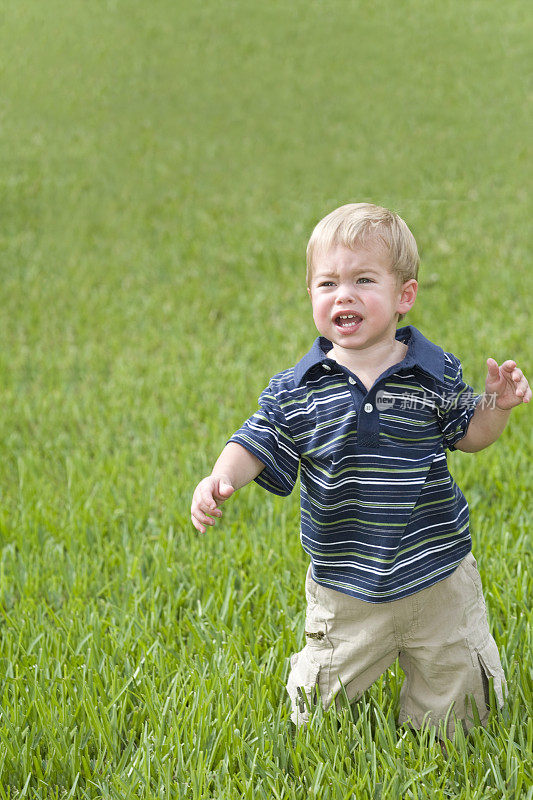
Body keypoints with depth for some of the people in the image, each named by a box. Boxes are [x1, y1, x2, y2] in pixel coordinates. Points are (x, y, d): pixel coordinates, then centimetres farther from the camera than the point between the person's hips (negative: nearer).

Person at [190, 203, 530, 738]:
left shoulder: (436, 375, -5)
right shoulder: (295, 391, -7)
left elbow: (469, 435, 7)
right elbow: (257, 446, -6)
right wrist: (220, 479, -27)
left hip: (437, 576, 0)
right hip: (344, 589, 0)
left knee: (448, 718, 10)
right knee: (316, 717, 10)